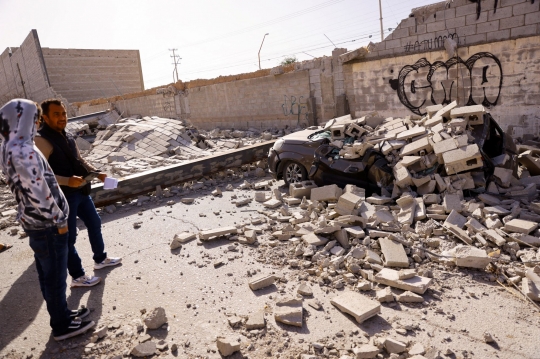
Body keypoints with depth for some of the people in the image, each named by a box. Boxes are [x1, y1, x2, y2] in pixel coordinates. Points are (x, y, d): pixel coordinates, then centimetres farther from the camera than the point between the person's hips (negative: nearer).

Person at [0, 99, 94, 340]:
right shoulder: (22, 151, -24)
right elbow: (38, 192, -24)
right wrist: (59, 219, -13)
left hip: (34, 221, 10)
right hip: (46, 224, -10)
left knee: (48, 274, 20)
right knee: (55, 276, 5)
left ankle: (61, 314, 37)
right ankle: (62, 325, 21)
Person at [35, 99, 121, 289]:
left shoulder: (67, 136, 10)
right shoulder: (41, 140, -18)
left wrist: (96, 172, 8)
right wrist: (67, 181, -32)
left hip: (81, 191, 9)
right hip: (63, 196, -9)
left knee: (94, 223, 21)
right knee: (69, 237, 3)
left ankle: (100, 259, 40)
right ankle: (77, 277, 17)